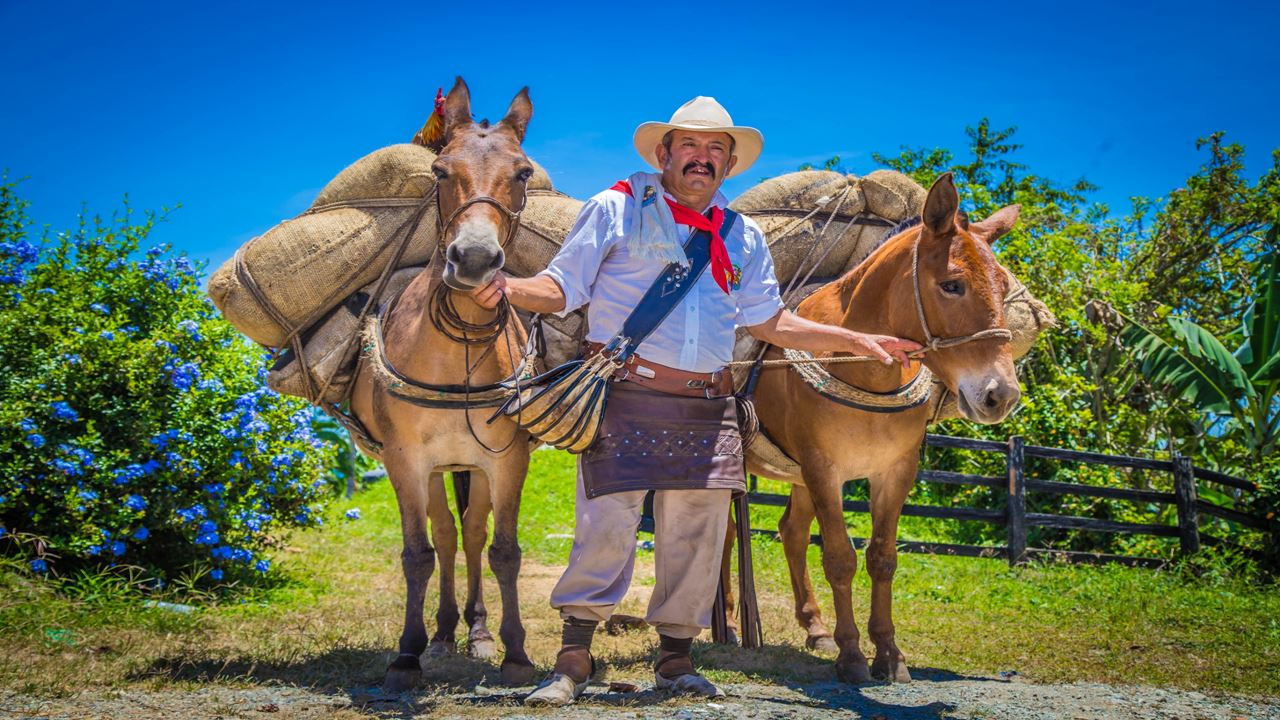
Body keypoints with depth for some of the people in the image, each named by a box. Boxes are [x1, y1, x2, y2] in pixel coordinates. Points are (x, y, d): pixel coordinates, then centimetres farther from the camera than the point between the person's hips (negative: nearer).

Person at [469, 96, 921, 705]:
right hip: (626, 397, -4)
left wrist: (856, 341, 18)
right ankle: (573, 659, -1)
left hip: (708, 410, 5)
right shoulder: (616, 210, 4)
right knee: (607, 524, -10)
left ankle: (675, 656, 20)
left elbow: (770, 322, 22)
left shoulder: (743, 238, 17)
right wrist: (508, 288, -20)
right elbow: (561, 288, 0)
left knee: (697, 537, 6)